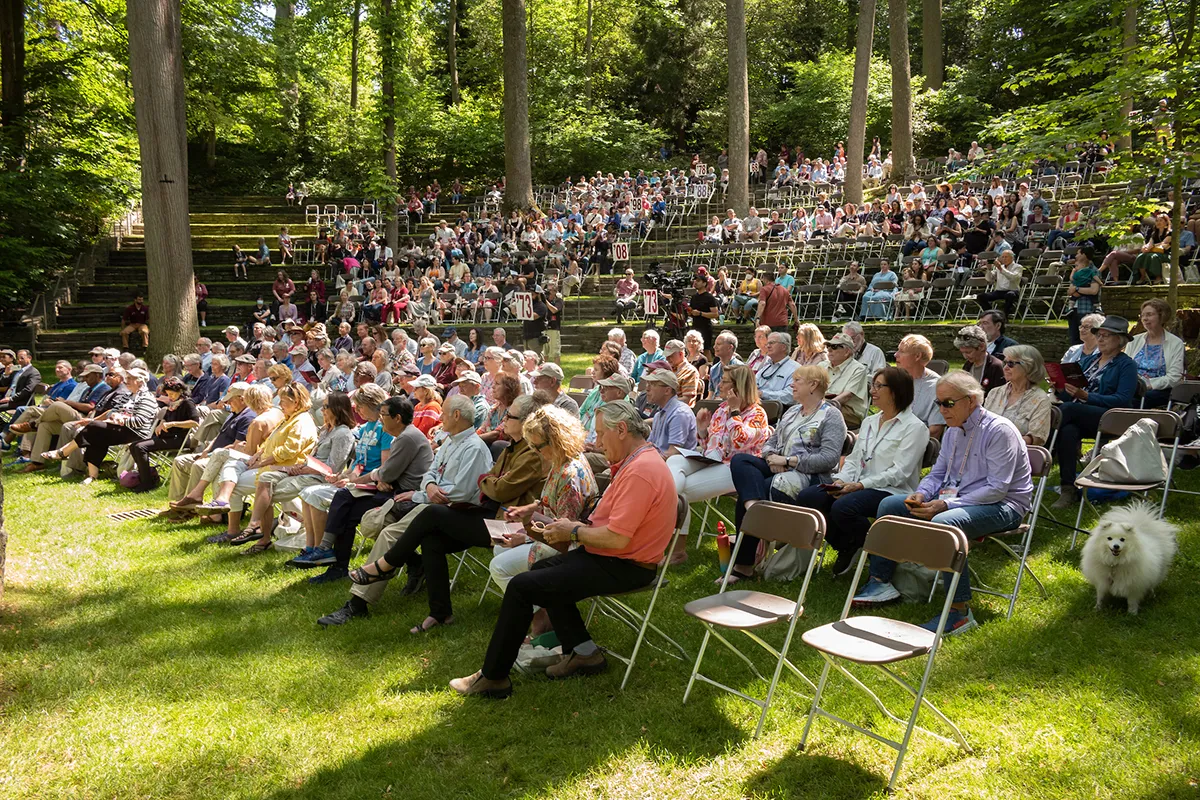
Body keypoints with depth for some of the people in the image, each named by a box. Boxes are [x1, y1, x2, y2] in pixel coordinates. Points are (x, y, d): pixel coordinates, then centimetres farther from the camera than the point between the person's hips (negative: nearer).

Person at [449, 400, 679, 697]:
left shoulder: (639, 471, -24)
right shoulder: (638, 461, 11)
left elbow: (617, 538, -28)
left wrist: (574, 532, -12)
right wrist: (578, 527, 1)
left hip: (621, 567, -11)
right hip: (613, 558, 11)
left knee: (521, 586, -12)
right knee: (542, 570, 24)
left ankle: (492, 677, 2)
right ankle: (584, 653, 18)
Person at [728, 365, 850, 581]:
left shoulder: (830, 416, -2)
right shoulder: (791, 412, 24)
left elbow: (829, 459, -14)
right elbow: (770, 442, 22)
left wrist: (788, 461, -16)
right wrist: (771, 457, -3)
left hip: (809, 476, -7)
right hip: (778, 469, 8)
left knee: (746, 494, -25)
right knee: (739, 460, -21)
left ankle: (745, 564, -17)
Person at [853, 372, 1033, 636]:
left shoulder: (999, 431, -16)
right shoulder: (954, 431, 10)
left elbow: (997, 488, -22)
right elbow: (937, 474, 18)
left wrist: (946, 504, -27)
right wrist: (921, 494, -6)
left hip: (1002, 506, -9)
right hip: (957, 499, 9)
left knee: (944, 522, -39)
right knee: (889, 505, 2)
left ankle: (960, 611, -32)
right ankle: (880, 582, 5)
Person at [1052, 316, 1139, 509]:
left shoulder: (1127, 365, 5)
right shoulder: (1091, 361, 24)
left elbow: (1122, 400, -10)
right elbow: (1071, 397, 20)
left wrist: (1085, 396, -20)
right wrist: (1062, 390, -4)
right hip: (1080, 416, 5)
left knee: (1067, 408, -33)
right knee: (1068, 431, -32)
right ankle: (1068, 490, -33)